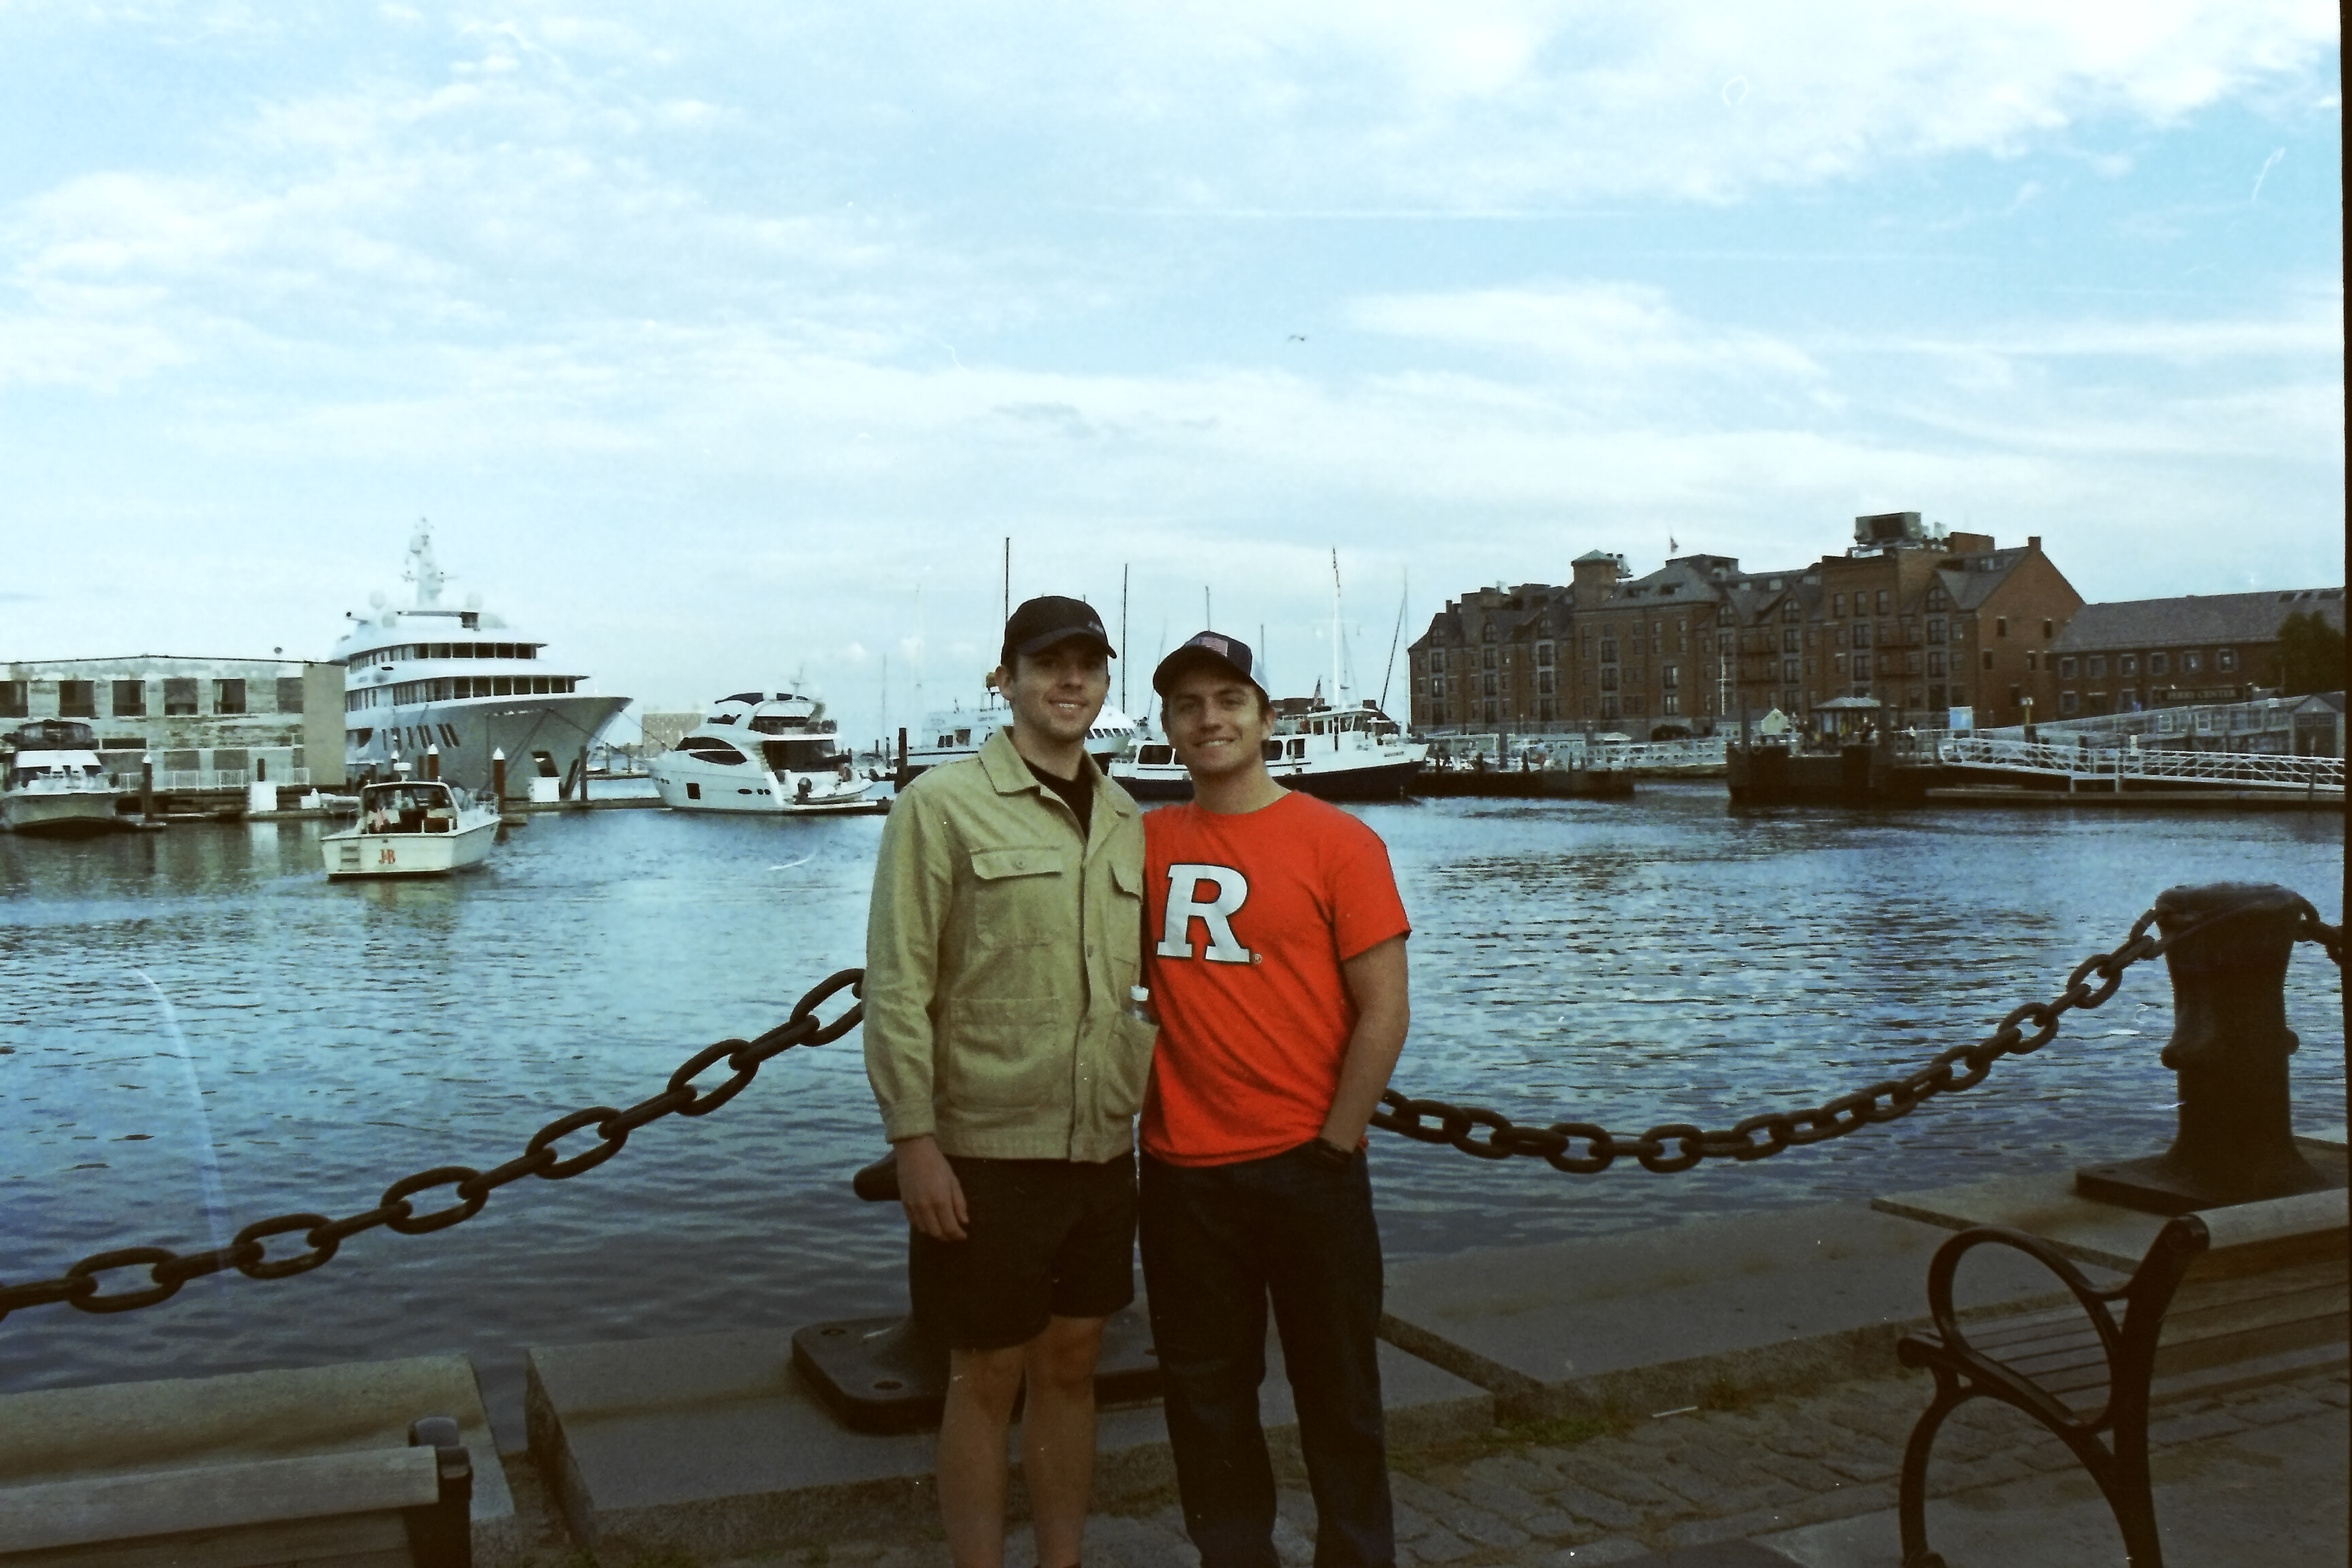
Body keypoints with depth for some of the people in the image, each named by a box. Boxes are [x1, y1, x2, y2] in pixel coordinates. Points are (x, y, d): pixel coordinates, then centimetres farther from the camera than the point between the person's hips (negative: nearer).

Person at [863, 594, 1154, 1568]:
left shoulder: (1128, 823, 10)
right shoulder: (943, 805, -7)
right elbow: (896, 984, -10)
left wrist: (1154, 1107, 11)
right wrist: (913, 1139, -15)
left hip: (1102, 1149, 5)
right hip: (986, 1152, -5)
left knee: (1072, 1366, 15)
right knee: (987, 1379, 6)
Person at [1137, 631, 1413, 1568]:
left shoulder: (1338, 842, -6)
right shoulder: (1146, 843, 4)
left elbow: (1383, 1012, -7)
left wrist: (1336, 1143, -9)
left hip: (1306, 1164, -3)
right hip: (1181, 1172, 3)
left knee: (1337, 1391, 11)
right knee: (1206, 1395, 14)